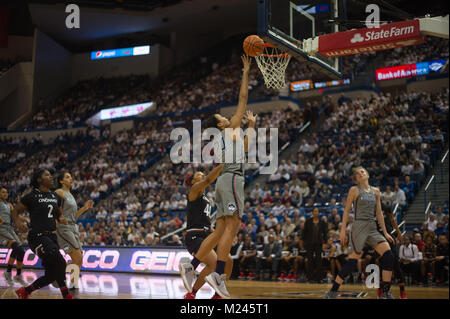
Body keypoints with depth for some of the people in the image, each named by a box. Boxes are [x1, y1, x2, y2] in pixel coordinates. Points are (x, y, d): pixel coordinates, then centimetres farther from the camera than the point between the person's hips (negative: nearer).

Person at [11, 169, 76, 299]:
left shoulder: (56, 196, 14)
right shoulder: (32, 196, -4)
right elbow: (15, 212, 1)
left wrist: (61, 219, 3)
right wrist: (18, 222, -20)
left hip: (52, 237, 8)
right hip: (37, 236, -7)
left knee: (50, 276, 7)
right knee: (60, 262, -28)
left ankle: (24, 292, 27)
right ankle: (66, 295, -17)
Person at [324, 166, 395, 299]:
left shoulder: (375, 191, 14)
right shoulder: (354, 190, 0)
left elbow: (379, 213, 17)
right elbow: (347, 210, -1)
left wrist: (385, 232, 14)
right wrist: (343, 230, -8)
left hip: (373, 228, 5)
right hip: (359, 227, -5)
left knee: (388, 256, -9)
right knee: (352, 261, -10)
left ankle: (386, 292, -1)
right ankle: (332, 292, 0)